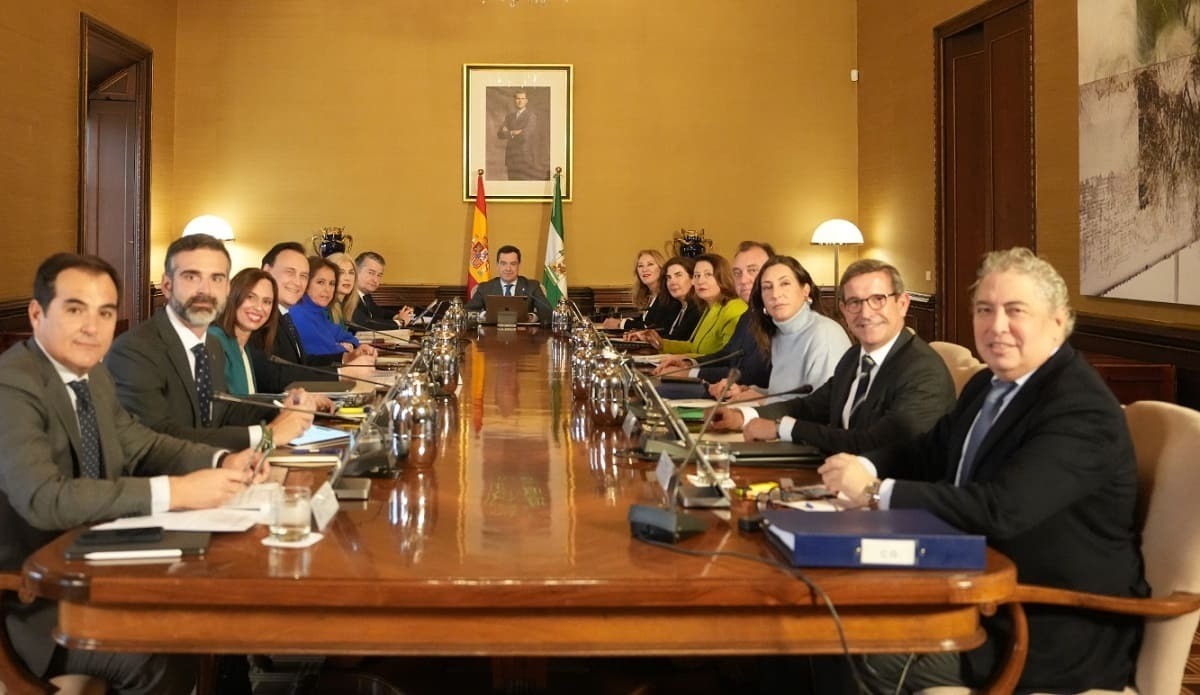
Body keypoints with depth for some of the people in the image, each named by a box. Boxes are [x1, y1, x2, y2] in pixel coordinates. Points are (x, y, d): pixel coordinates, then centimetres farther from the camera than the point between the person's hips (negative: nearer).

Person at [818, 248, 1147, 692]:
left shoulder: (1081, 409, -21)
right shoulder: (988, 386, 9)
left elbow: (1001, 509, -33)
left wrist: (876, 491, -27)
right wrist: (864, 468, -7)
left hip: (1057, 631, -8)